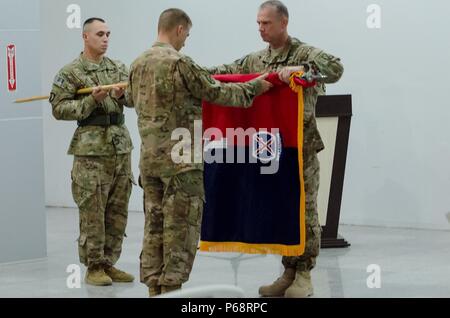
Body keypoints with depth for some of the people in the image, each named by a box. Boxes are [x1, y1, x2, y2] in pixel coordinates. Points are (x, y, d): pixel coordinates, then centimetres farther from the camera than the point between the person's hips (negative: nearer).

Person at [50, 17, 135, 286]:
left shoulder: (119, 68, 13)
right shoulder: (71, 72, -3)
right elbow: (59, 109, -8)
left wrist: (122, 95, -15)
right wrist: (91, 100, -16)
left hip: (122, 146, 6)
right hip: (92, 150, -5)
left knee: (118, 211, 8)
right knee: (92, 211, -4)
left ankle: (109, 263, 17)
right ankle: (94, 267, 4)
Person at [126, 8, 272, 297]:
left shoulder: (138, 65, 10)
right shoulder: (179, 63, -14)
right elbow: (217, 93, -8)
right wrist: (254, 87, 6)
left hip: (149, 158, 8)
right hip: (180, 159, -8)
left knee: (155, 225, 11)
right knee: (180, 228, -2)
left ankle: (155, 289, 13)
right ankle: (171, 290, -2)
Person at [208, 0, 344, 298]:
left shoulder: (305, 53, -6)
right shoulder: (256, 60, 12)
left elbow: (336, 68, -22)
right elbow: (226, 72, 19)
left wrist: (301, 69, -34)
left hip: (301, 147, -6)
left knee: (304, 210, -1)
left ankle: (304, 276, 5)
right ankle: (289, 273, 16)